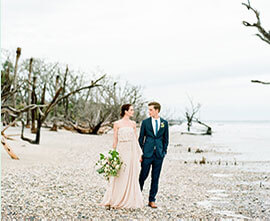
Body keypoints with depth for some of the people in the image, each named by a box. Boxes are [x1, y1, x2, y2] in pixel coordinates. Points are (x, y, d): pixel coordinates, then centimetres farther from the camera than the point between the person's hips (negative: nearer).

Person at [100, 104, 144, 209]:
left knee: (131, 177, 5)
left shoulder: (133, 123, 10)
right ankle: (115, 201, 6)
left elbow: (136, 139, 11)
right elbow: (115, 140, 1)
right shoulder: (117, 124, 0)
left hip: (132, 152, 3)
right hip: (121, 151, -3)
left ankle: (130, 201, 14)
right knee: (119, 177, -2)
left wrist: (139, 153, 6)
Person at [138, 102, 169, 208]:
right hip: (147, 153, -1)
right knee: (143, 176, 1)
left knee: (155, 178, 6)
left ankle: (152, 200, 14)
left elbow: (166, 138, 11)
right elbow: (141, 138, 4)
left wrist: (164, 151, 5)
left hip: (159, 154, 2)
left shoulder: (164, 123, 5)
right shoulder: (145, 122, 1)